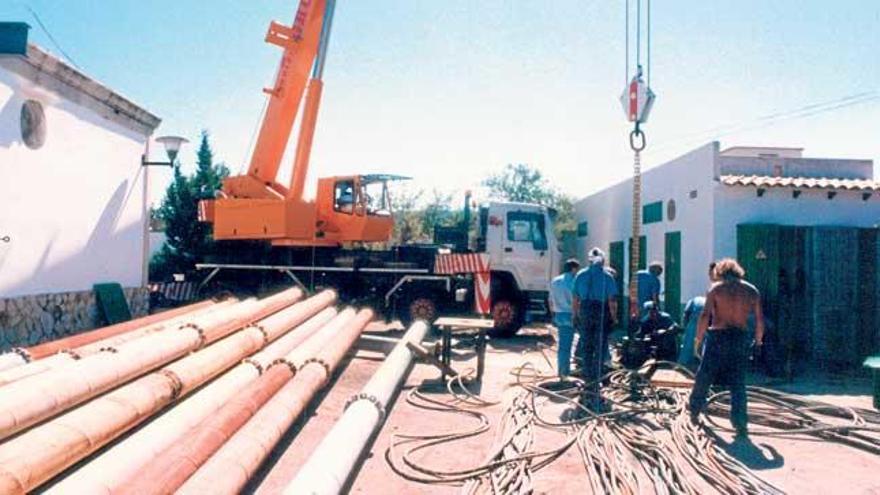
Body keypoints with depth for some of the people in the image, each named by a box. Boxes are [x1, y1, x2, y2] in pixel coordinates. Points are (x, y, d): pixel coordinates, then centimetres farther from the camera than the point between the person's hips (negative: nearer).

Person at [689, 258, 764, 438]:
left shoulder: (716, 288, -3)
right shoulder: (752, 290, 5)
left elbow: (705, 315, -10)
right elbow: (760, 320, 7)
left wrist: (698, 337, -1)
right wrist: (758, 340, 22)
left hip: (718, 337, -2)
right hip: (740, 339, 2)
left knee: (704, 378, 14)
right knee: (738, 384, 7)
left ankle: (694, 412, 29)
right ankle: (741, 425, 1)